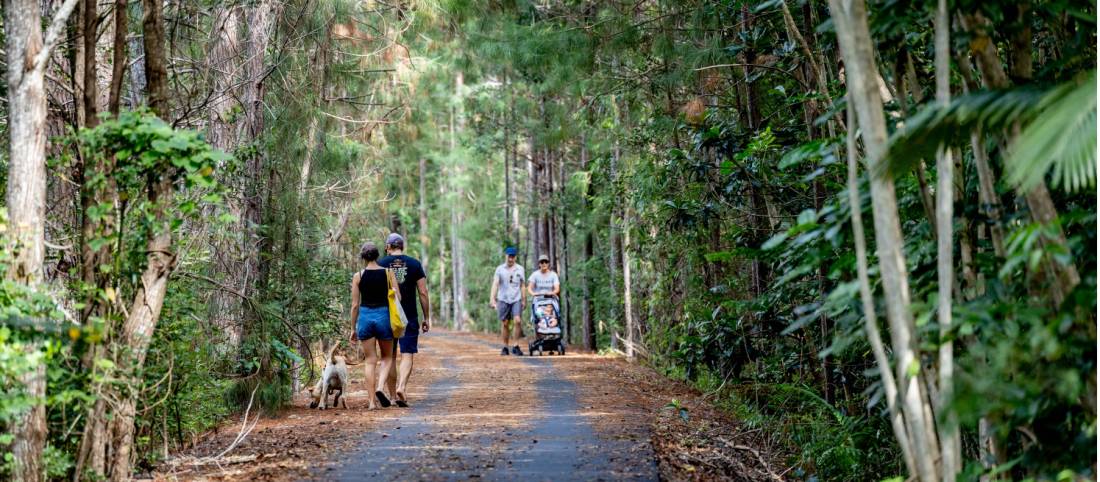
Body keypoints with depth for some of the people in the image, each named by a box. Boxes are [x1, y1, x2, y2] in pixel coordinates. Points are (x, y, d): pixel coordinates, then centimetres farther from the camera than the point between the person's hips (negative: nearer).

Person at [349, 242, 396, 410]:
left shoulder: (358, 276, -1)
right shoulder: (387, 273, -1)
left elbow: (355, 305, 1)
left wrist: (353, 328, 9)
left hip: (365, 316, 0)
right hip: (383, 315, 0)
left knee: (370, 360, 7)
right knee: (386, 357, 16)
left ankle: (372, 401, 2)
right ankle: (380, 387, -10)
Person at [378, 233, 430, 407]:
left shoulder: (381, 264, 1)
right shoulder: (415, 264, 2)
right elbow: (423, 293, 0)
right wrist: (427, 318, 6)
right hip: (409, 317, -1)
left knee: (390, 356, 10)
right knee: (407, 355, 0)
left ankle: (393, 395, 13)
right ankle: (401, 387, -22)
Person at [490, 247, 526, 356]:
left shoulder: (520, 269, 8)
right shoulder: (500, 269, 2)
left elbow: (522, 286, 13)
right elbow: (495, 284, -5)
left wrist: (524, 300, 10)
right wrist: (492, 299, -16)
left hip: (516, 299, 0)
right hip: (503, 299, 0)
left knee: (517, 321, -16)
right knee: (505, 324, 4)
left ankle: (516, 346, -9)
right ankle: (505, 347, 15)